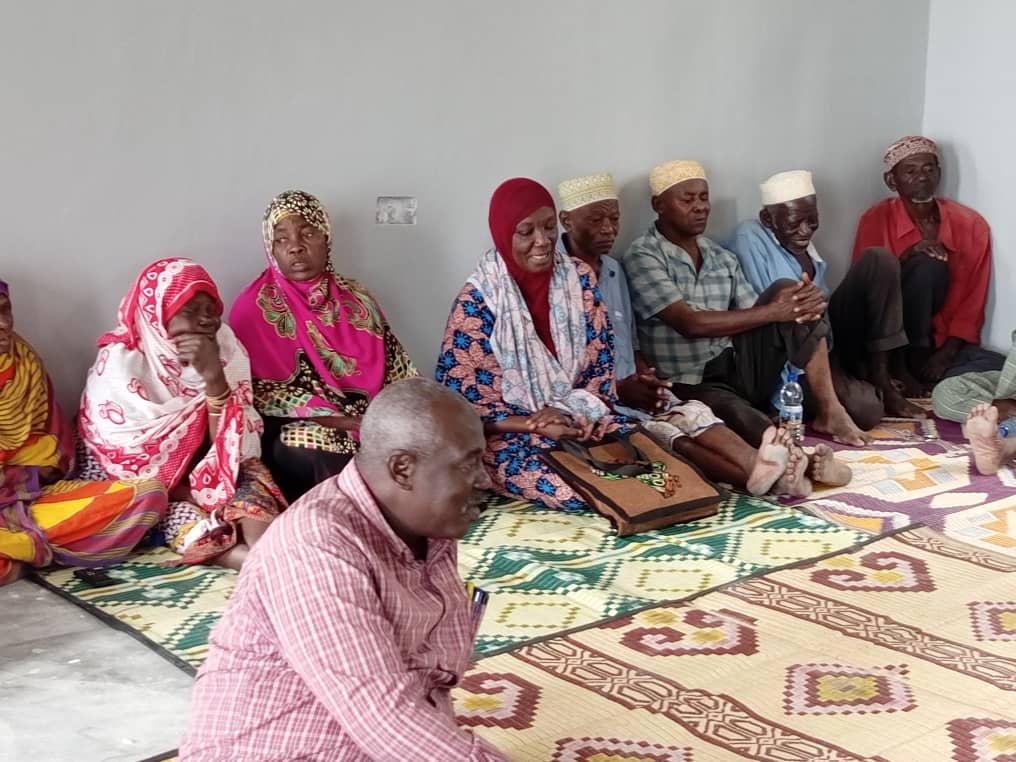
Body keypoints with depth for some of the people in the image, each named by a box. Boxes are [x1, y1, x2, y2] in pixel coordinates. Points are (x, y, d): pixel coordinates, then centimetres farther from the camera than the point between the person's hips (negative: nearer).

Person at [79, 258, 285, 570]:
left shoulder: (225, 348, -8)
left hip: (205, 476, 3)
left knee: (250, 473, -27)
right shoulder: (120, 364, -17)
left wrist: (214, 377, -30)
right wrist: (205, 495, -20)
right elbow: (127, 465, -17)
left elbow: (233, 446, -15)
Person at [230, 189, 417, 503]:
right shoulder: (256, 307, -1)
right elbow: (266, 391, -10)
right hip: (301, 428, -4)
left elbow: (397, 370, 12)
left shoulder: (356, 298, 13)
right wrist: (356, 425, -18)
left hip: (374, 421, 4)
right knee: (330, 455, -36)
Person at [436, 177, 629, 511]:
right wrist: (536, 425, -21)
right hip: (508, 434, -4)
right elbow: (462, 404, -12)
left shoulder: (579, 278, 1)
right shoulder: (477, 301, -14)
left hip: (580, 418, 5)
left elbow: (599, 361, 6)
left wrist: (579, 409, -14)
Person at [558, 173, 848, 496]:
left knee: (691, 413, -22)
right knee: (658, 433, -32)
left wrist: (646, 378, -2)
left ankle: (756, 466, -46)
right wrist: (618, 390, -19)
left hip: (632, 393, 7)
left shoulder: (613, 270, 17)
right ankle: (756, 476, -54)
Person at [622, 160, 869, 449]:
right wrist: (772, 311, -17)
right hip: (692, 385, -6)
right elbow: (690, 324, -19)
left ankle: (829, 412, -13)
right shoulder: (642, 256, -8)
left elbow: (753, 317, 8)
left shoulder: (723, 258, 15)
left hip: (738, 369, 6)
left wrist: (802, 303, -14)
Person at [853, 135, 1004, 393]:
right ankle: (906, 363, -20)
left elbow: (973, 303, -1)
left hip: (945, 345, 3)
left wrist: (945, 355, -13)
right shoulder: (876, 220, -6)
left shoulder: (972, 225, 1)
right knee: (927, 265, -27)